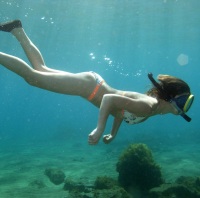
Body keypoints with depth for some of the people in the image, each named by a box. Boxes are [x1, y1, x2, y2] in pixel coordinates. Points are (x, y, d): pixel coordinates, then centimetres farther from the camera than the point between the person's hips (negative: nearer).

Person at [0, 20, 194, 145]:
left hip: (92, 83, 7)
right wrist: (99, 129, -38)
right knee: (32, 76, 0)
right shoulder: (147, 106, -25)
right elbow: (111, 98, -33)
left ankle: (18, 30, 28)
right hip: (89, 85, -7)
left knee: (40, 70, 18)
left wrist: (113, 133, 19)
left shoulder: (152, 103, 5)